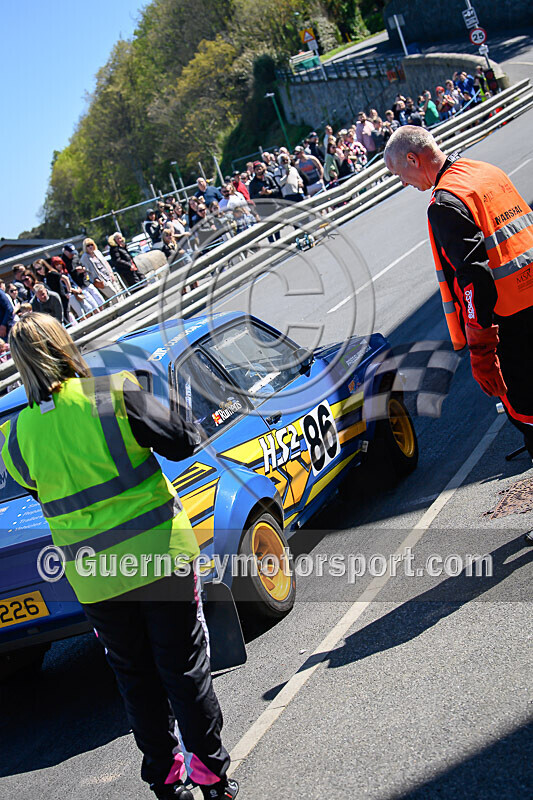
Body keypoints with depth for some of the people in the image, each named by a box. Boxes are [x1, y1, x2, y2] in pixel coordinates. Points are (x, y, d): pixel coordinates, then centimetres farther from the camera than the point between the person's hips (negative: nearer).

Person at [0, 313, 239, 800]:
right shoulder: (115, 394, -12)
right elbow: (182, 443, -8)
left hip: (94, 578, 2)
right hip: (159, 554, -2)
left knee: (135, 676, 17)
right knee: (184, 668, 10)